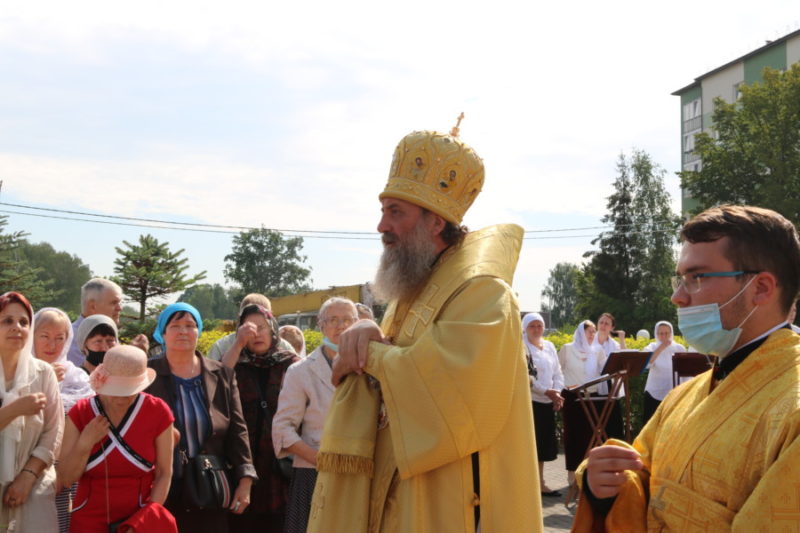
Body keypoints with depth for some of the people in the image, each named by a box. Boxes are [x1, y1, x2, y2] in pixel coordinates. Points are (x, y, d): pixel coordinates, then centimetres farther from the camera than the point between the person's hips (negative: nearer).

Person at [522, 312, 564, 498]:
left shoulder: (549, 346, 13)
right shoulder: (522, 348, -7)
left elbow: (558, 373, 11)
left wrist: (557, 393, -6)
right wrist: (547, 391, -21)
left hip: (548, 402, 7)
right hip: (529, 402, -7)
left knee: (543, 442, 11)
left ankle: (540, 483, 19)